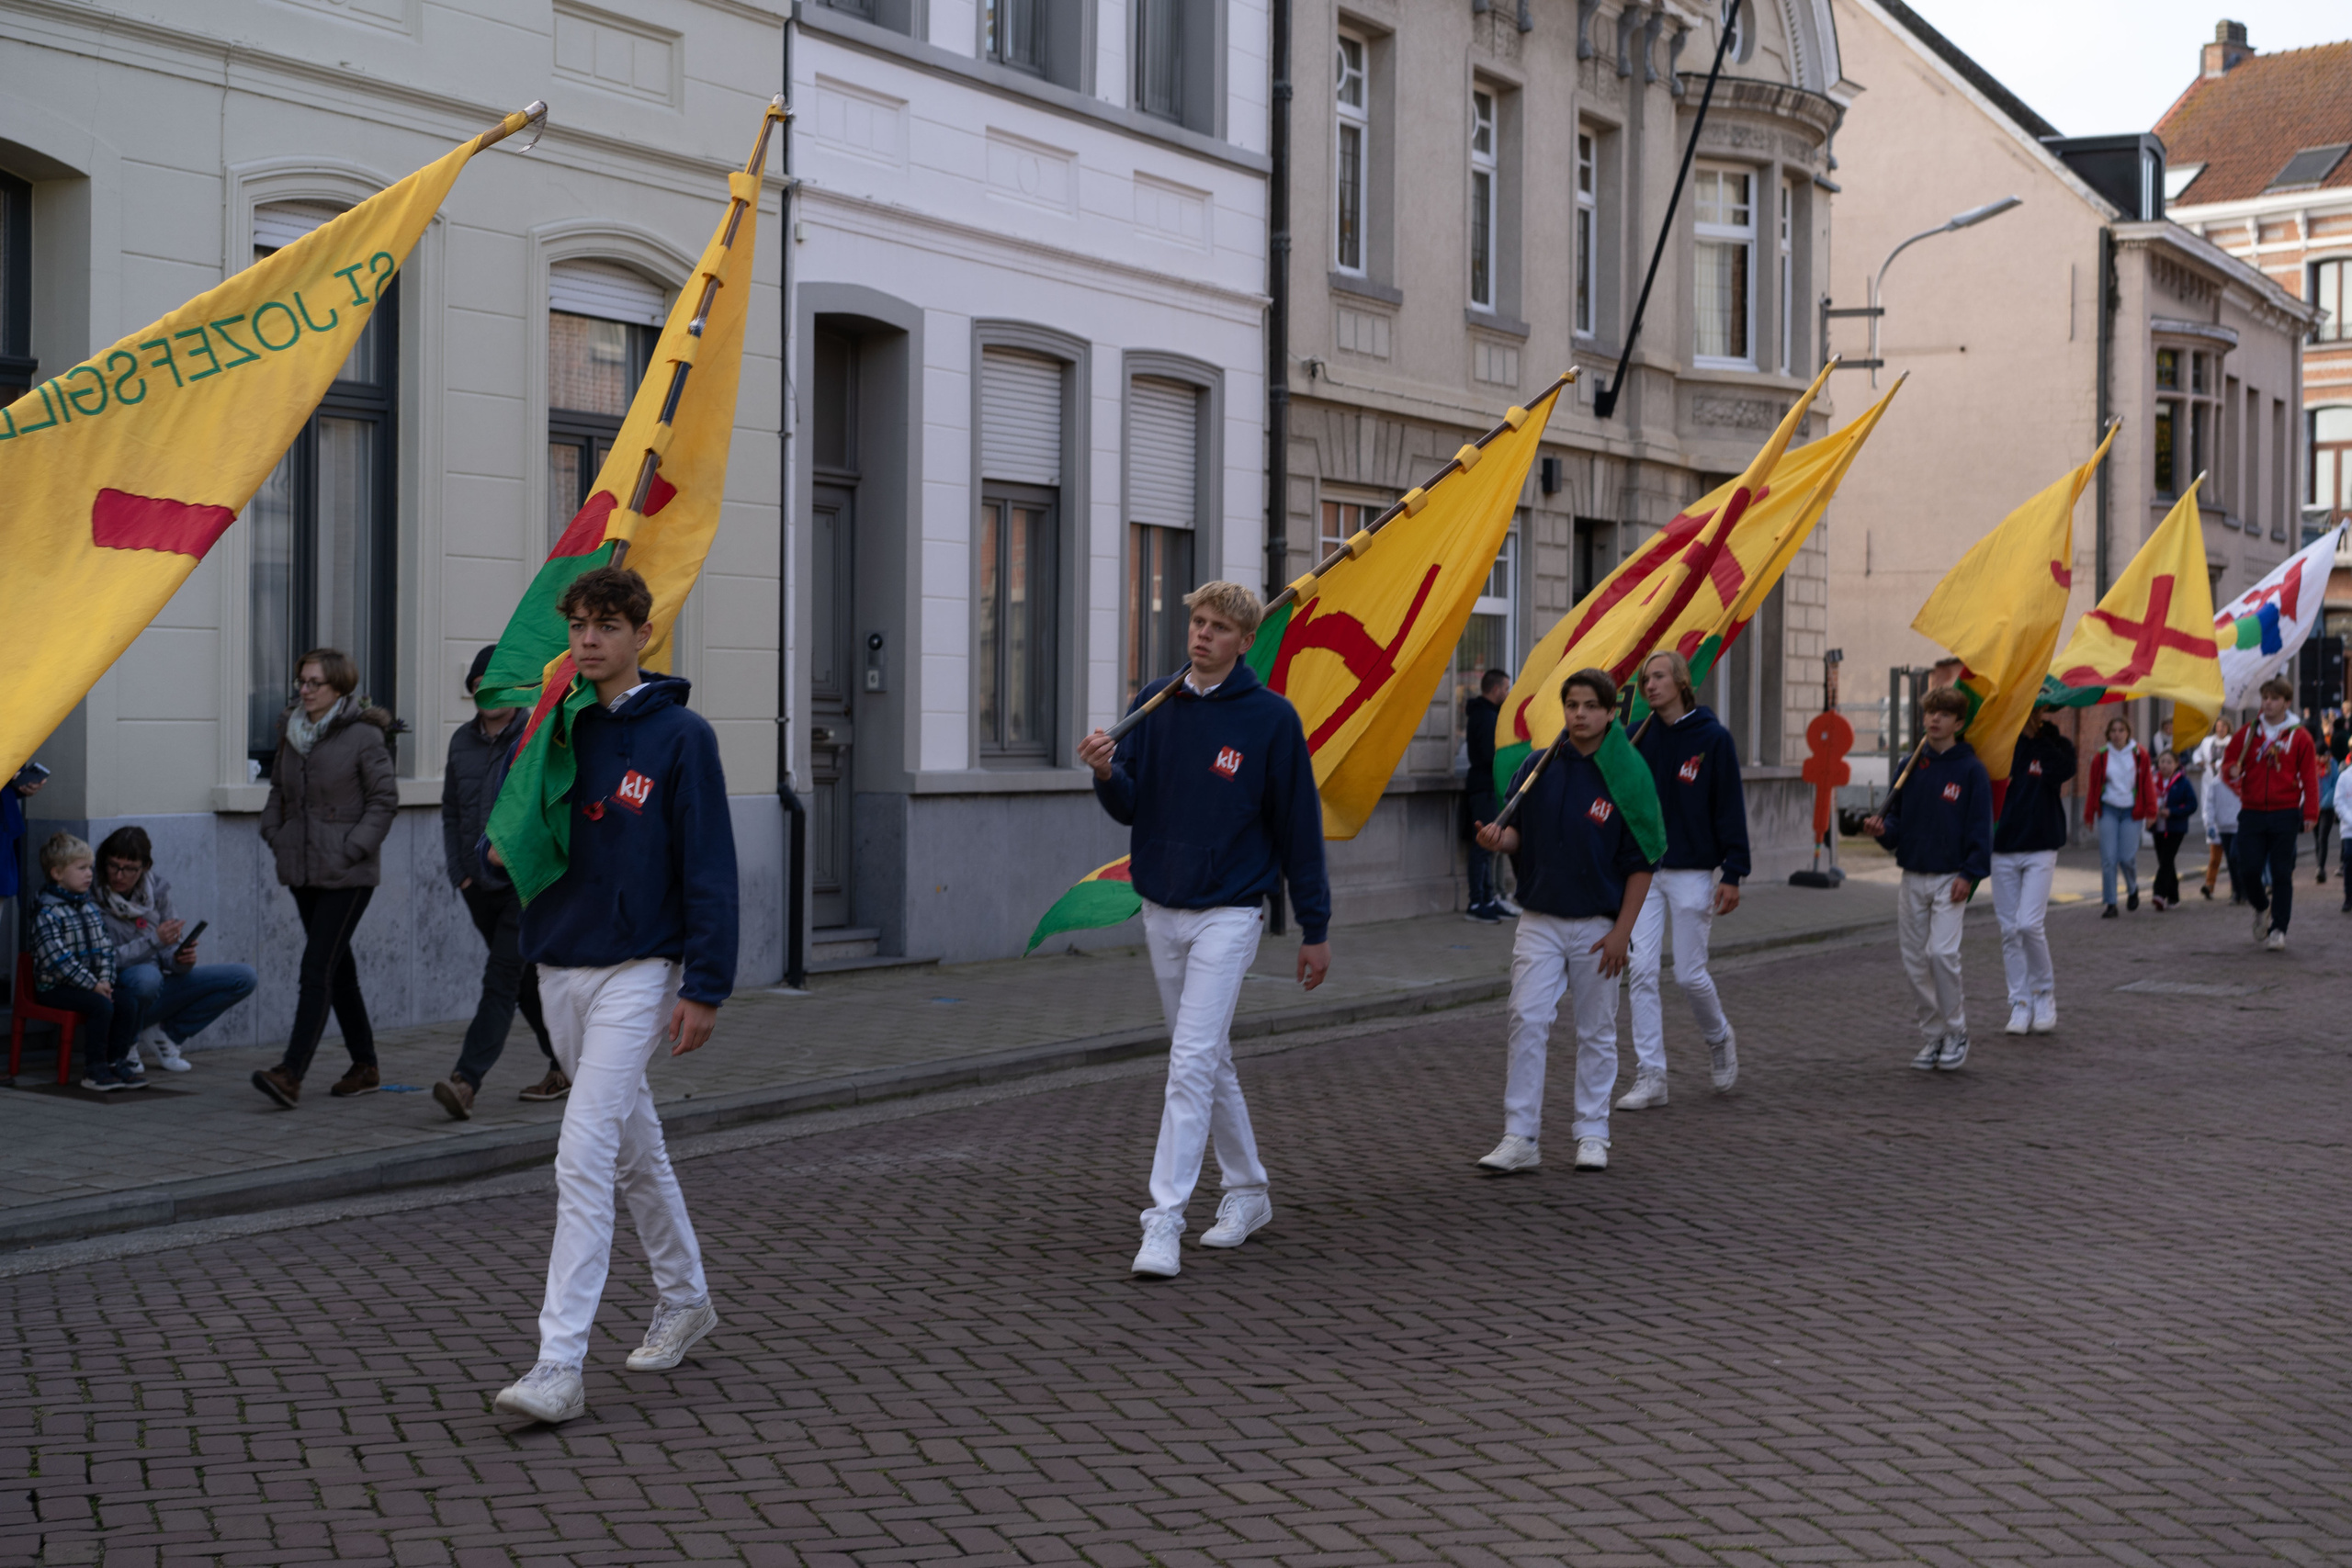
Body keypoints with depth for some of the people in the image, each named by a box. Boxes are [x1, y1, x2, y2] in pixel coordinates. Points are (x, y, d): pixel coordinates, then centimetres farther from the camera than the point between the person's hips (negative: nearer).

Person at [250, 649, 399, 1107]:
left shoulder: (364, 735, -10)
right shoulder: (291, 729, 9)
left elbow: (385, 799, -8)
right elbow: (279, 789, 21)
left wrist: (353, 849, -14)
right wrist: (274, 834, 7)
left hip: (347, 875, -7)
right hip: (302, 869, 7)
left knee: (317, 968, -13)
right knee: (338, 967, 13)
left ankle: (292, 1074, -18)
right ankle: (365, 1066, 24)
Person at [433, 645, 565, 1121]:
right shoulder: (462, 740, 10)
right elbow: (451, 812, 16)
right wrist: (458, 872, 6)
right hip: (480, 885, 7)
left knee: (501, 981, -13)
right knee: (524, 981, 15)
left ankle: (466, 1082, -21)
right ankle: (565, 1066, 29)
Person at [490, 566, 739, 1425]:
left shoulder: (679, 735, -8)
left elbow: (709, 866, -9)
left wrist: (706, 986, -13)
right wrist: (503, 850, -6)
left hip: (636, 973, -6)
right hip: (559, 968, 6)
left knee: (585, 1155, -14)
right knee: (634, 1146, 18)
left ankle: (560, 1362, -14)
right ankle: (684, 1298, 35)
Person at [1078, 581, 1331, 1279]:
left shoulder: (1271, 718, -8)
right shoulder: (1154, 703, 4)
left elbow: (1299, 825, -4)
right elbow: (1130, 809, 6)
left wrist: (1315, 927, -2)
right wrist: (1107, 773, -18)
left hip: (1228, 913, -5)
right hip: (1160, 911, 5)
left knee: (1192, 1064, -14)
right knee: (1210, 1062, 15)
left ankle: (1164, 1220, -14)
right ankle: (1247, 1192, 30)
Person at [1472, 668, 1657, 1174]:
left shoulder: (1628, 777, -5)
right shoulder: (1537, 768, 2)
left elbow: (1640, 863, -4)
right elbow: (1519, 833, 8)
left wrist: (1622, 931, -9)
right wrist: (1500, 838, -16)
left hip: (1597, 926, -2)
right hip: (1539, 919, 2)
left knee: (1596, 1032, 8)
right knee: (1527, 1022, -6)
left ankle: (1592, 1134, 19)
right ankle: (1520, 1138, -3)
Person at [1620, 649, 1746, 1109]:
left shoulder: (1712, 738, -6)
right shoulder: (1639, 736, 4)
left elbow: (1730, 808, -5)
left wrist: (1733, 873, -9)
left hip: (1691, 871, -3)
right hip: (1643, 869, 3)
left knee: (1689, 973, 2)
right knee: (1640, 970, -4)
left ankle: (1720, 1039, 33)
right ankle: (1650, 1076, 2)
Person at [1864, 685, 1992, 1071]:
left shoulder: (1971, 770, -4)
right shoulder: (1911, 767, 8)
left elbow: (1980, 827, -5)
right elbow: (1896, 820, 11)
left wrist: (1970, 874, -12)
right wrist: (1882, 828, -11)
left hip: (1950, 877, -5)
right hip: (1912, 877, 5)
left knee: (1942, 952, -16)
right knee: (1914, 960, 5)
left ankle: (1956, 1031, 1)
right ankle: (1934, 1035, 17)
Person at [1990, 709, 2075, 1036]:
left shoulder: (2056, 745, 0)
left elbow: (2060, 772, -19)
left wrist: (2046, 733, -16)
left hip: (2040, 849, -2)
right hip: (2003, 849, 2)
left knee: (2030, 923, -13)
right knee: (2009, 929, 3)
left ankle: (2045, 992, 8)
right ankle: (2020, 1003, 11)